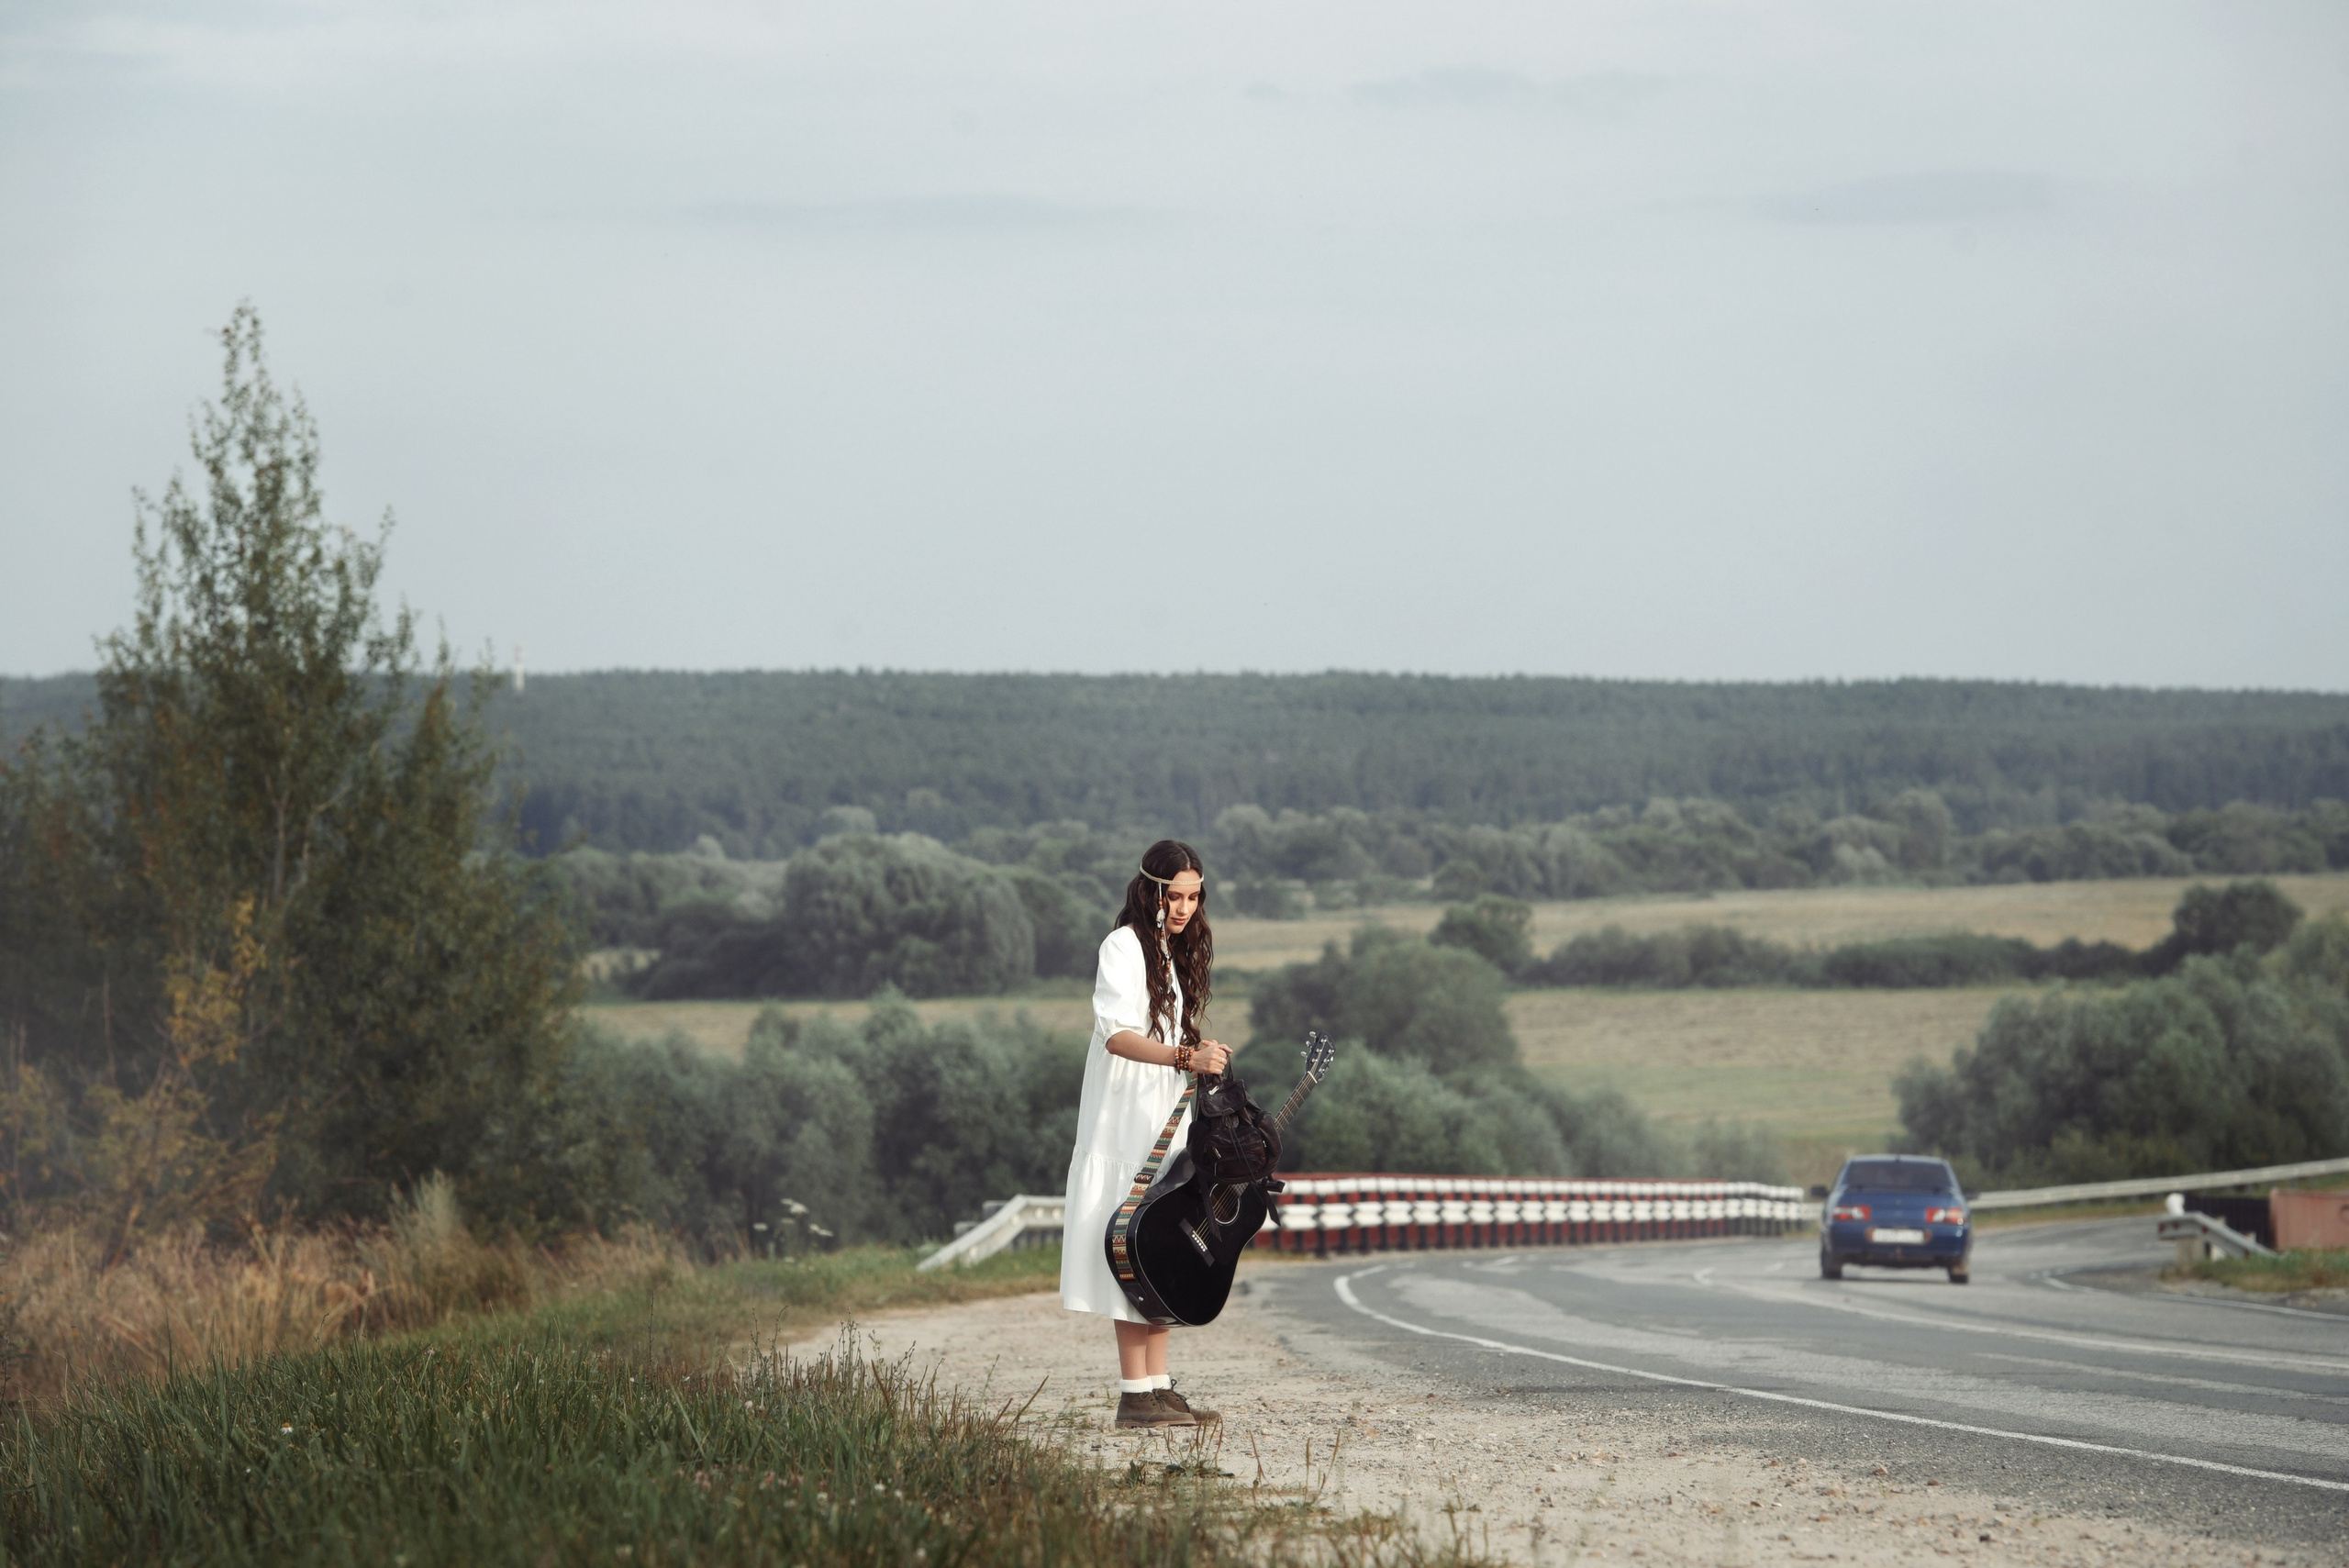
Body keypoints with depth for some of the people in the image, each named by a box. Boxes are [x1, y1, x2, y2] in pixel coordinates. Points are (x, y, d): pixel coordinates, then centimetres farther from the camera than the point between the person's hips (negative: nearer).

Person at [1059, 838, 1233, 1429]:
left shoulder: (1173, 953, 17)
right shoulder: (1124, 947, -10)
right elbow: (1117, 1035, -24)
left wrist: (1201, 1055, 10)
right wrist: (1187, 1058, -36)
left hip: (1165, 1124, 9)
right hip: (1126, 1123, -9)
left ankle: (1158, 1387, 9)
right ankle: (1135, 1395, -14)